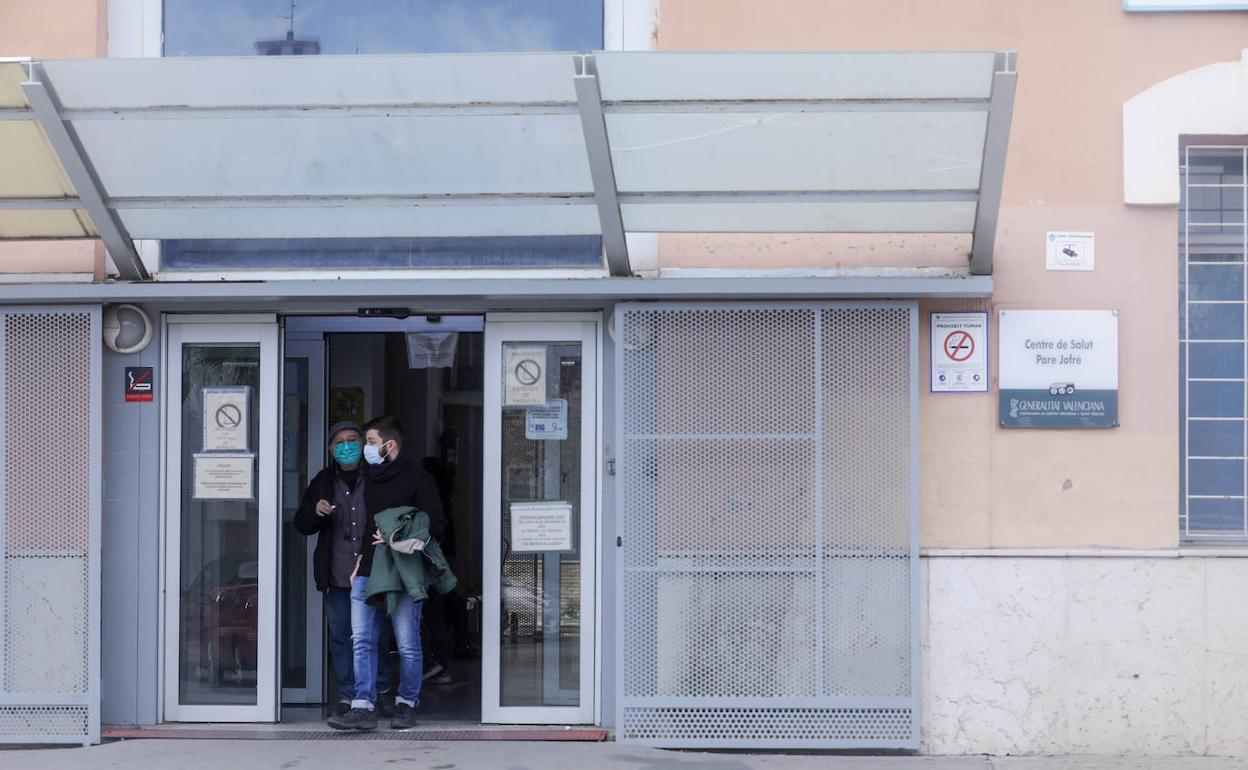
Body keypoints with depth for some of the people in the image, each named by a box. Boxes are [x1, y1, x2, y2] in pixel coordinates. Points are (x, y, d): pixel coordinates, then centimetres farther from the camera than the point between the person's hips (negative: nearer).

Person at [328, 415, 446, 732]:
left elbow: (436, 525, -8)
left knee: (408, 645, 1)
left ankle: (406, 705, 13)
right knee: (362, 641, -1)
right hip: (367, 574, 6)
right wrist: (360, 557, 15)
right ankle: (363, 707, -1)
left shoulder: (417, 478, -4)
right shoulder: (369, 478, 18)